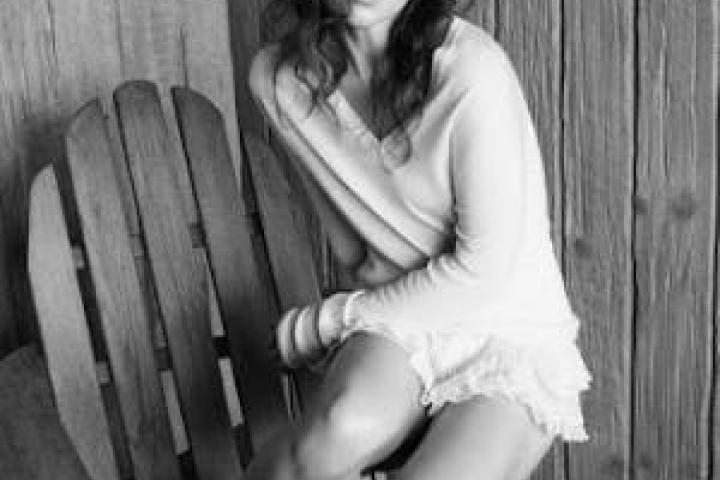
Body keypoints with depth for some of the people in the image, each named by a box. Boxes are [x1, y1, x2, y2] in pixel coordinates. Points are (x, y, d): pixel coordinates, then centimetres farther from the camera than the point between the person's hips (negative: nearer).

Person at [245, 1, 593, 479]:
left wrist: (318, 323, -10)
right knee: (346, 430, -32)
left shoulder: (474, 71, -22)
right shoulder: (275, 75, -6)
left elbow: (484, 268, -16)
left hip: (514, 336, -2)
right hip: (397, 318, 2)